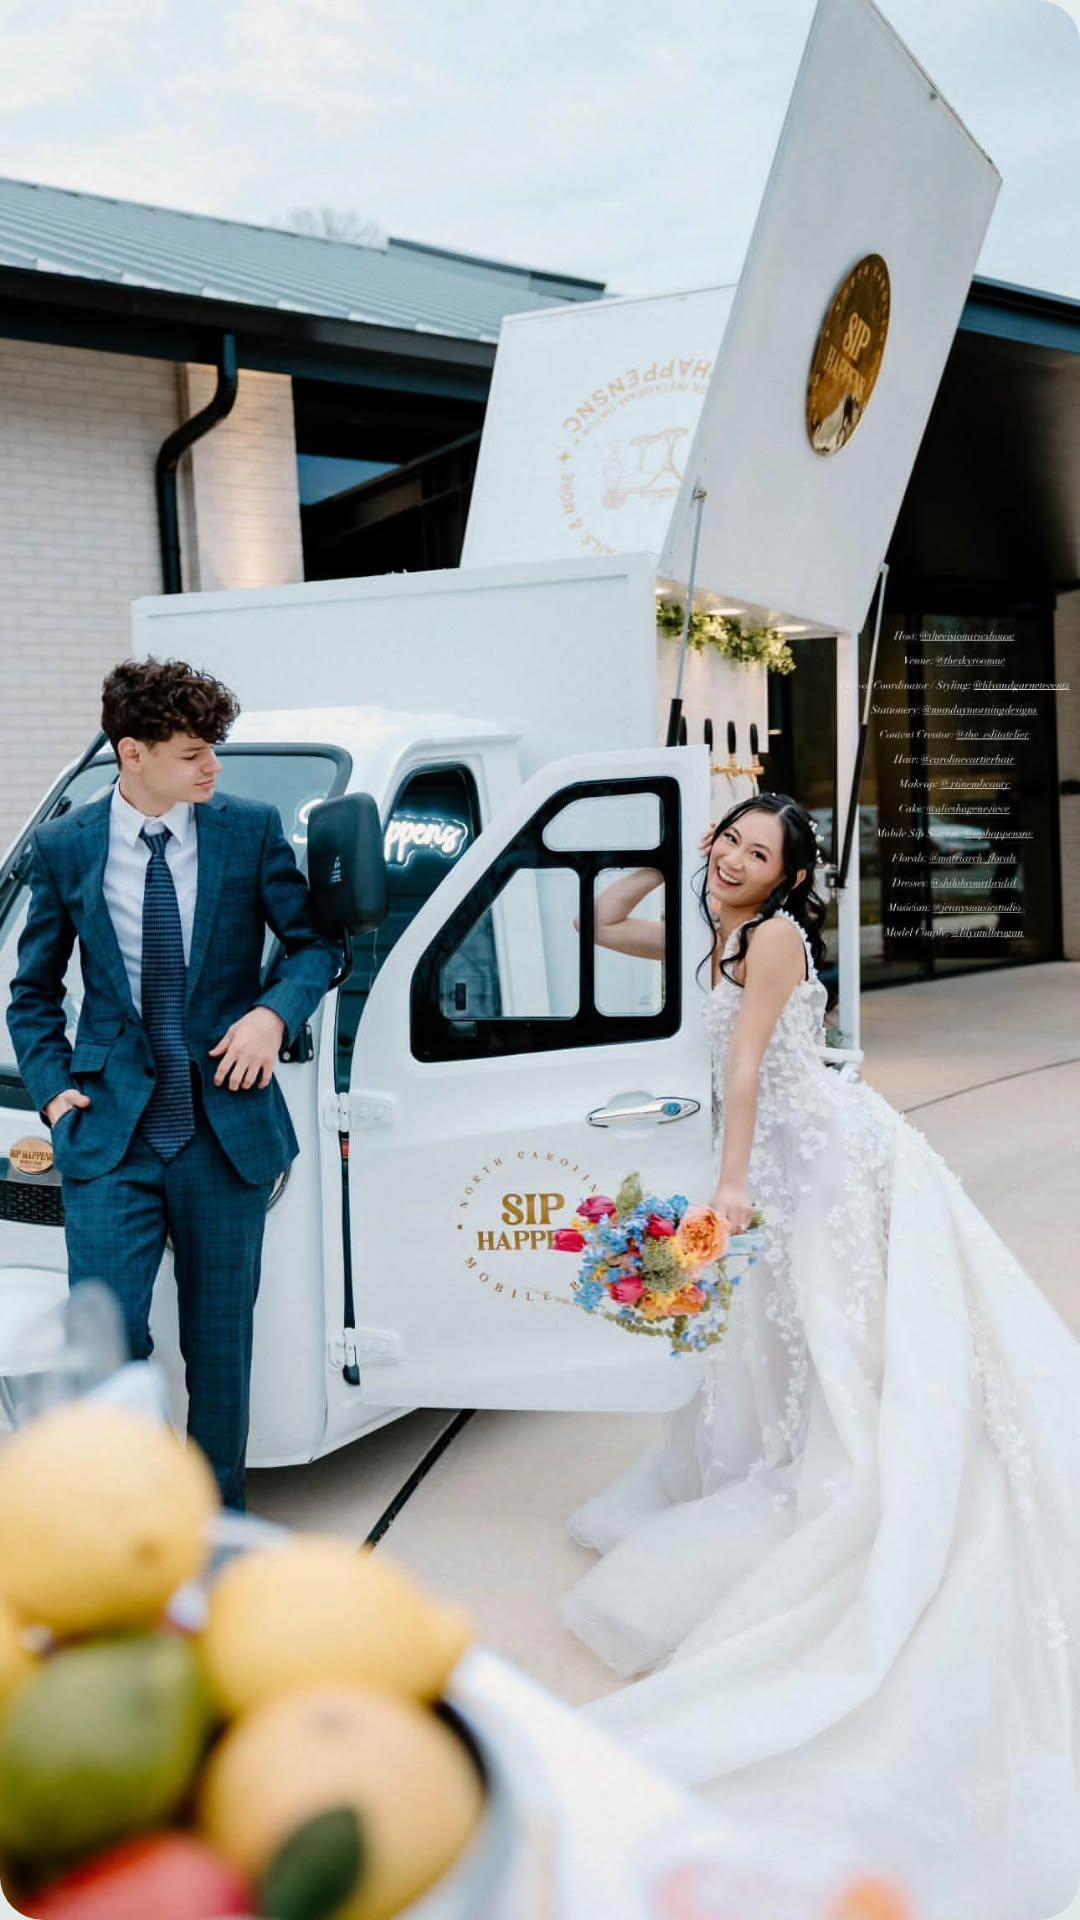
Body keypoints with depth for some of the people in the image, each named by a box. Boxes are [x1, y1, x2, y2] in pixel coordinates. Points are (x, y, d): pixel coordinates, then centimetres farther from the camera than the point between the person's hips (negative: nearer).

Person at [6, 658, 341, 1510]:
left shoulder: (250, 829, 0)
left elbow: (315, 942, 7)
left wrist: (274, 1013, -12)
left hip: (226, 1125, 0)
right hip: (111, 1130, 0)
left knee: (221, 1338, 12)